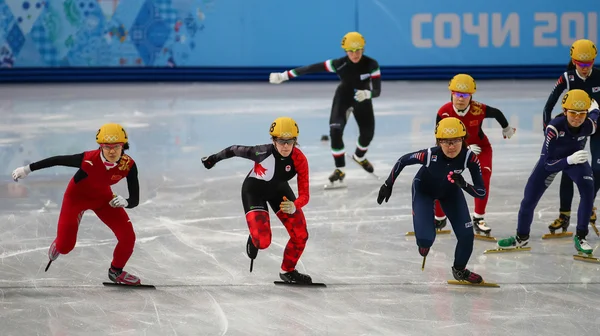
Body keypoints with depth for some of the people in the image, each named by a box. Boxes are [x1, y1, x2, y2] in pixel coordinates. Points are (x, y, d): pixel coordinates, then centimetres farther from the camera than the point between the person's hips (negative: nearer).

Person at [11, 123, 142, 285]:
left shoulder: (129, 165, -29)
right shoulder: (89, 159, -38)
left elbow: (135, 200, -23)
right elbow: (57, 160, -23)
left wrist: (125, 202, -47)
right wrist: (27, 169, -15)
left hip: (103, 197, 3)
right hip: (77, 196, -3)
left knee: (128, 237, -8)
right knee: (65, 246, -6)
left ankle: (116, 272, 23)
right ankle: (58, 246, 36)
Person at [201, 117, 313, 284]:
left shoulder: (299, 160, -27)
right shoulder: (263, 152, -35)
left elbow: (304, 194, -26)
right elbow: (236, 150, -17)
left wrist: (294, 207, -49)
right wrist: (214, 158, 0)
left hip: (279, 190, 4)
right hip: (254, 189, -4)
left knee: (301, 235, -5)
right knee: (263, 241, -18)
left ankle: (288, 271, 22)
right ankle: (254, 239, 22)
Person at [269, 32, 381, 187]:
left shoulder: (371, 65, -28)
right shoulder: (339, 64, -30)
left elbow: (377, 90, -29)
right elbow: (311, 68, -30)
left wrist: (367, 94, -54)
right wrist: (283, 76, -32)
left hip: (363, 100, 2)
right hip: (343, 97, -2)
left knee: (367, 133, 9)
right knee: (335, 131, -21)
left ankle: (359, 157, 44)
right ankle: (340, 170, -8)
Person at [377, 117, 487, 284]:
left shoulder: (469, 158, -34)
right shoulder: (431, 155, -39)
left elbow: (481, 192, -29)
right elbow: (403, 160, -19)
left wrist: (463, 184, -48)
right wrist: (388, 184, -12)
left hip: (450, 191, 3)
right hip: (424, 190, -3)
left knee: (467, 235, -4)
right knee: (426, 238, -16)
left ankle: (459, 270, 29)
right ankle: (425, 242, 26)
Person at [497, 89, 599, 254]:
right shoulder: (554, 127, -39)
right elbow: (549, 164, -35)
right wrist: (569, 160, -50)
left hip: (576, 158, 2)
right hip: (552, 161, -2)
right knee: (529, 198, -1)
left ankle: (580, 237, -11)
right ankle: (522, 237, 27)